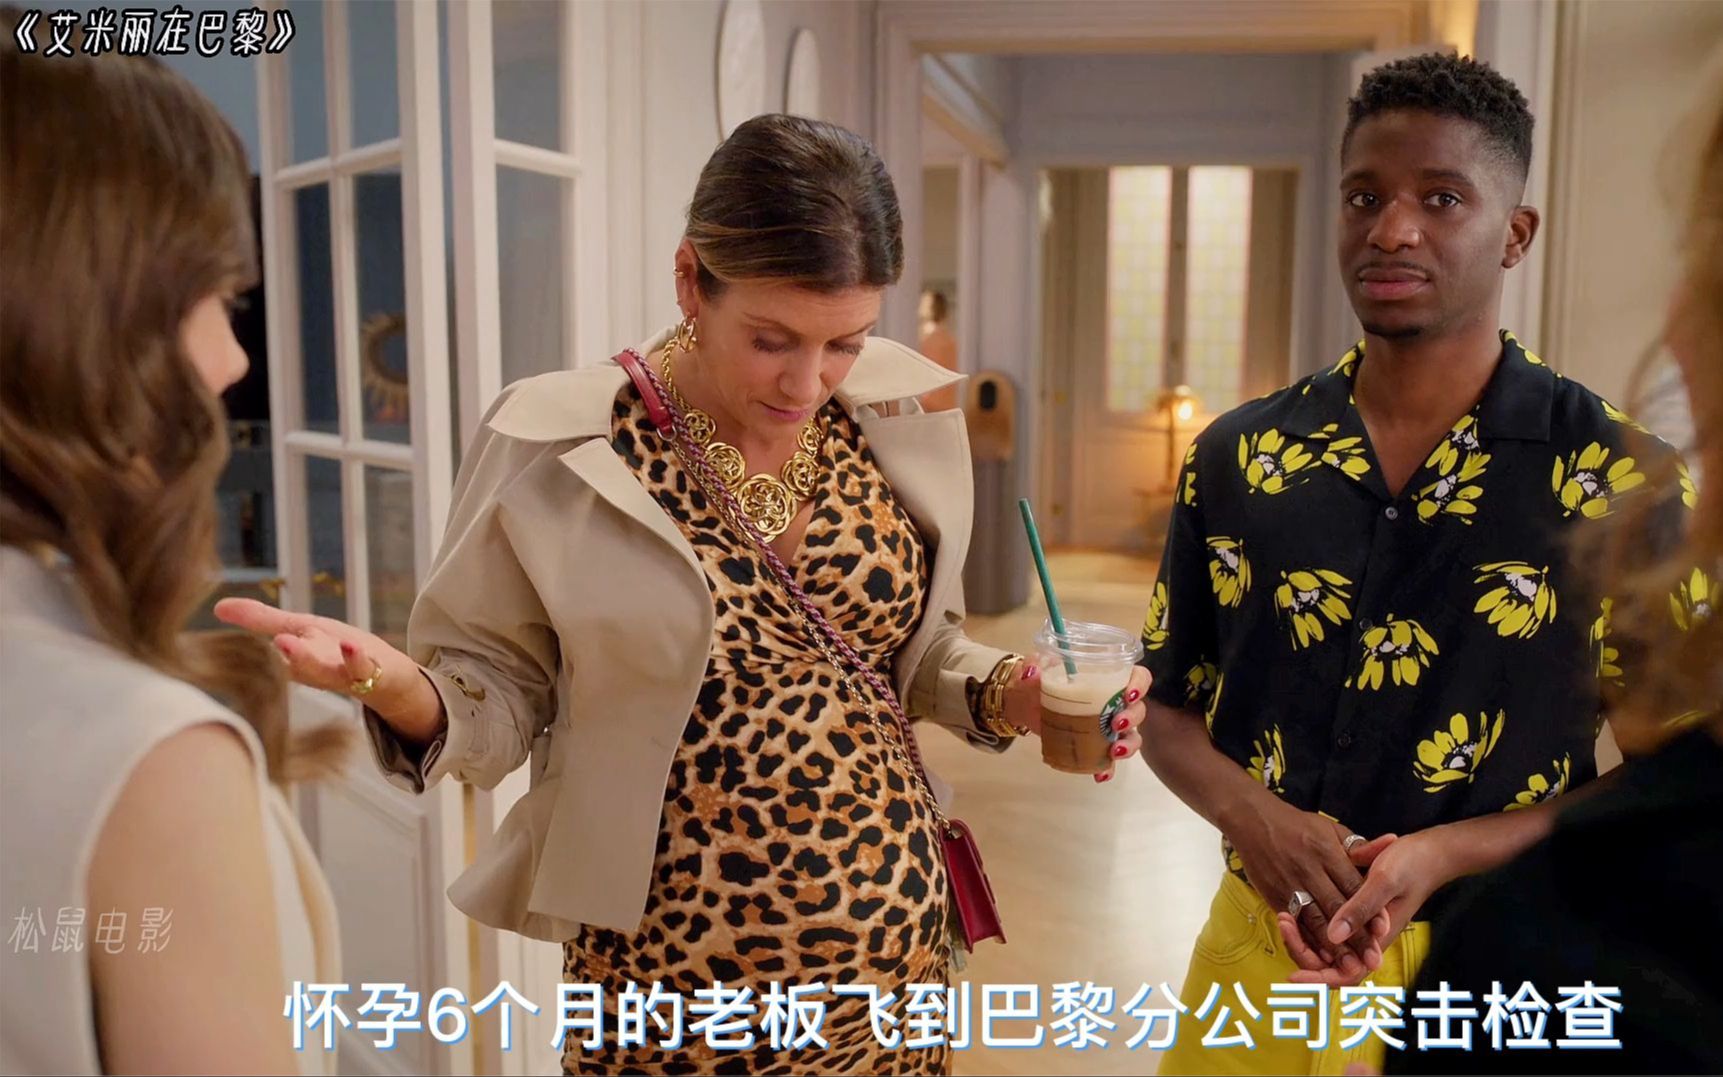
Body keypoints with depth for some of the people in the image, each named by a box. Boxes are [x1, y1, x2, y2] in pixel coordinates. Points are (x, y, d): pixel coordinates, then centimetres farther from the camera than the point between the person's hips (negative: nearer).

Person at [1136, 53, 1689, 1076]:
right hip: (1260, 946, 2)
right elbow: (1170, 712, 4)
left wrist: (1446, 854, -20)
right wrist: (1261, 821, -16)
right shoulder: (1235, 457, -3)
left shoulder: (1624, 480, -10)